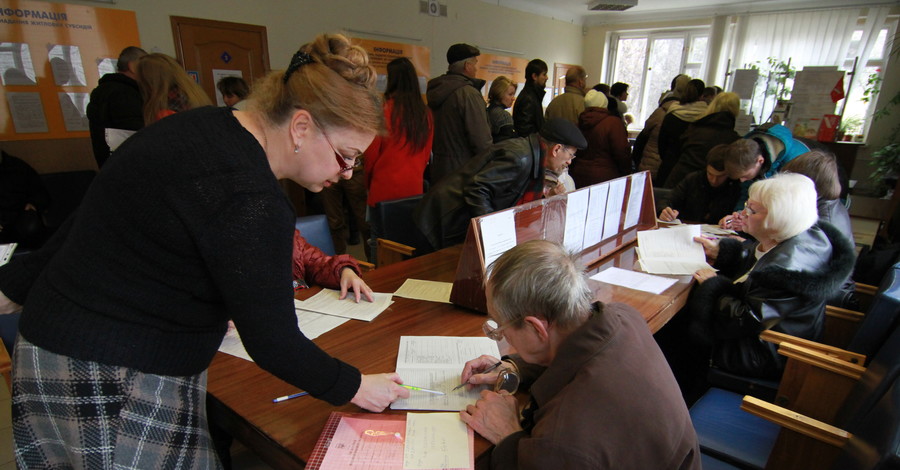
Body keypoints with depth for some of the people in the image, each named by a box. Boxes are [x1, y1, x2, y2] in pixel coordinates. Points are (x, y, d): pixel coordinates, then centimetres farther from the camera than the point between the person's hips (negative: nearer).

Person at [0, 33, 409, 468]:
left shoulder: (200, 125, 1)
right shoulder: (250, 199, -28)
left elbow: (90, 225, 11)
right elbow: (272, 343, -23)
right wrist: (354, 388, -10)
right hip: (117, 385, -9)